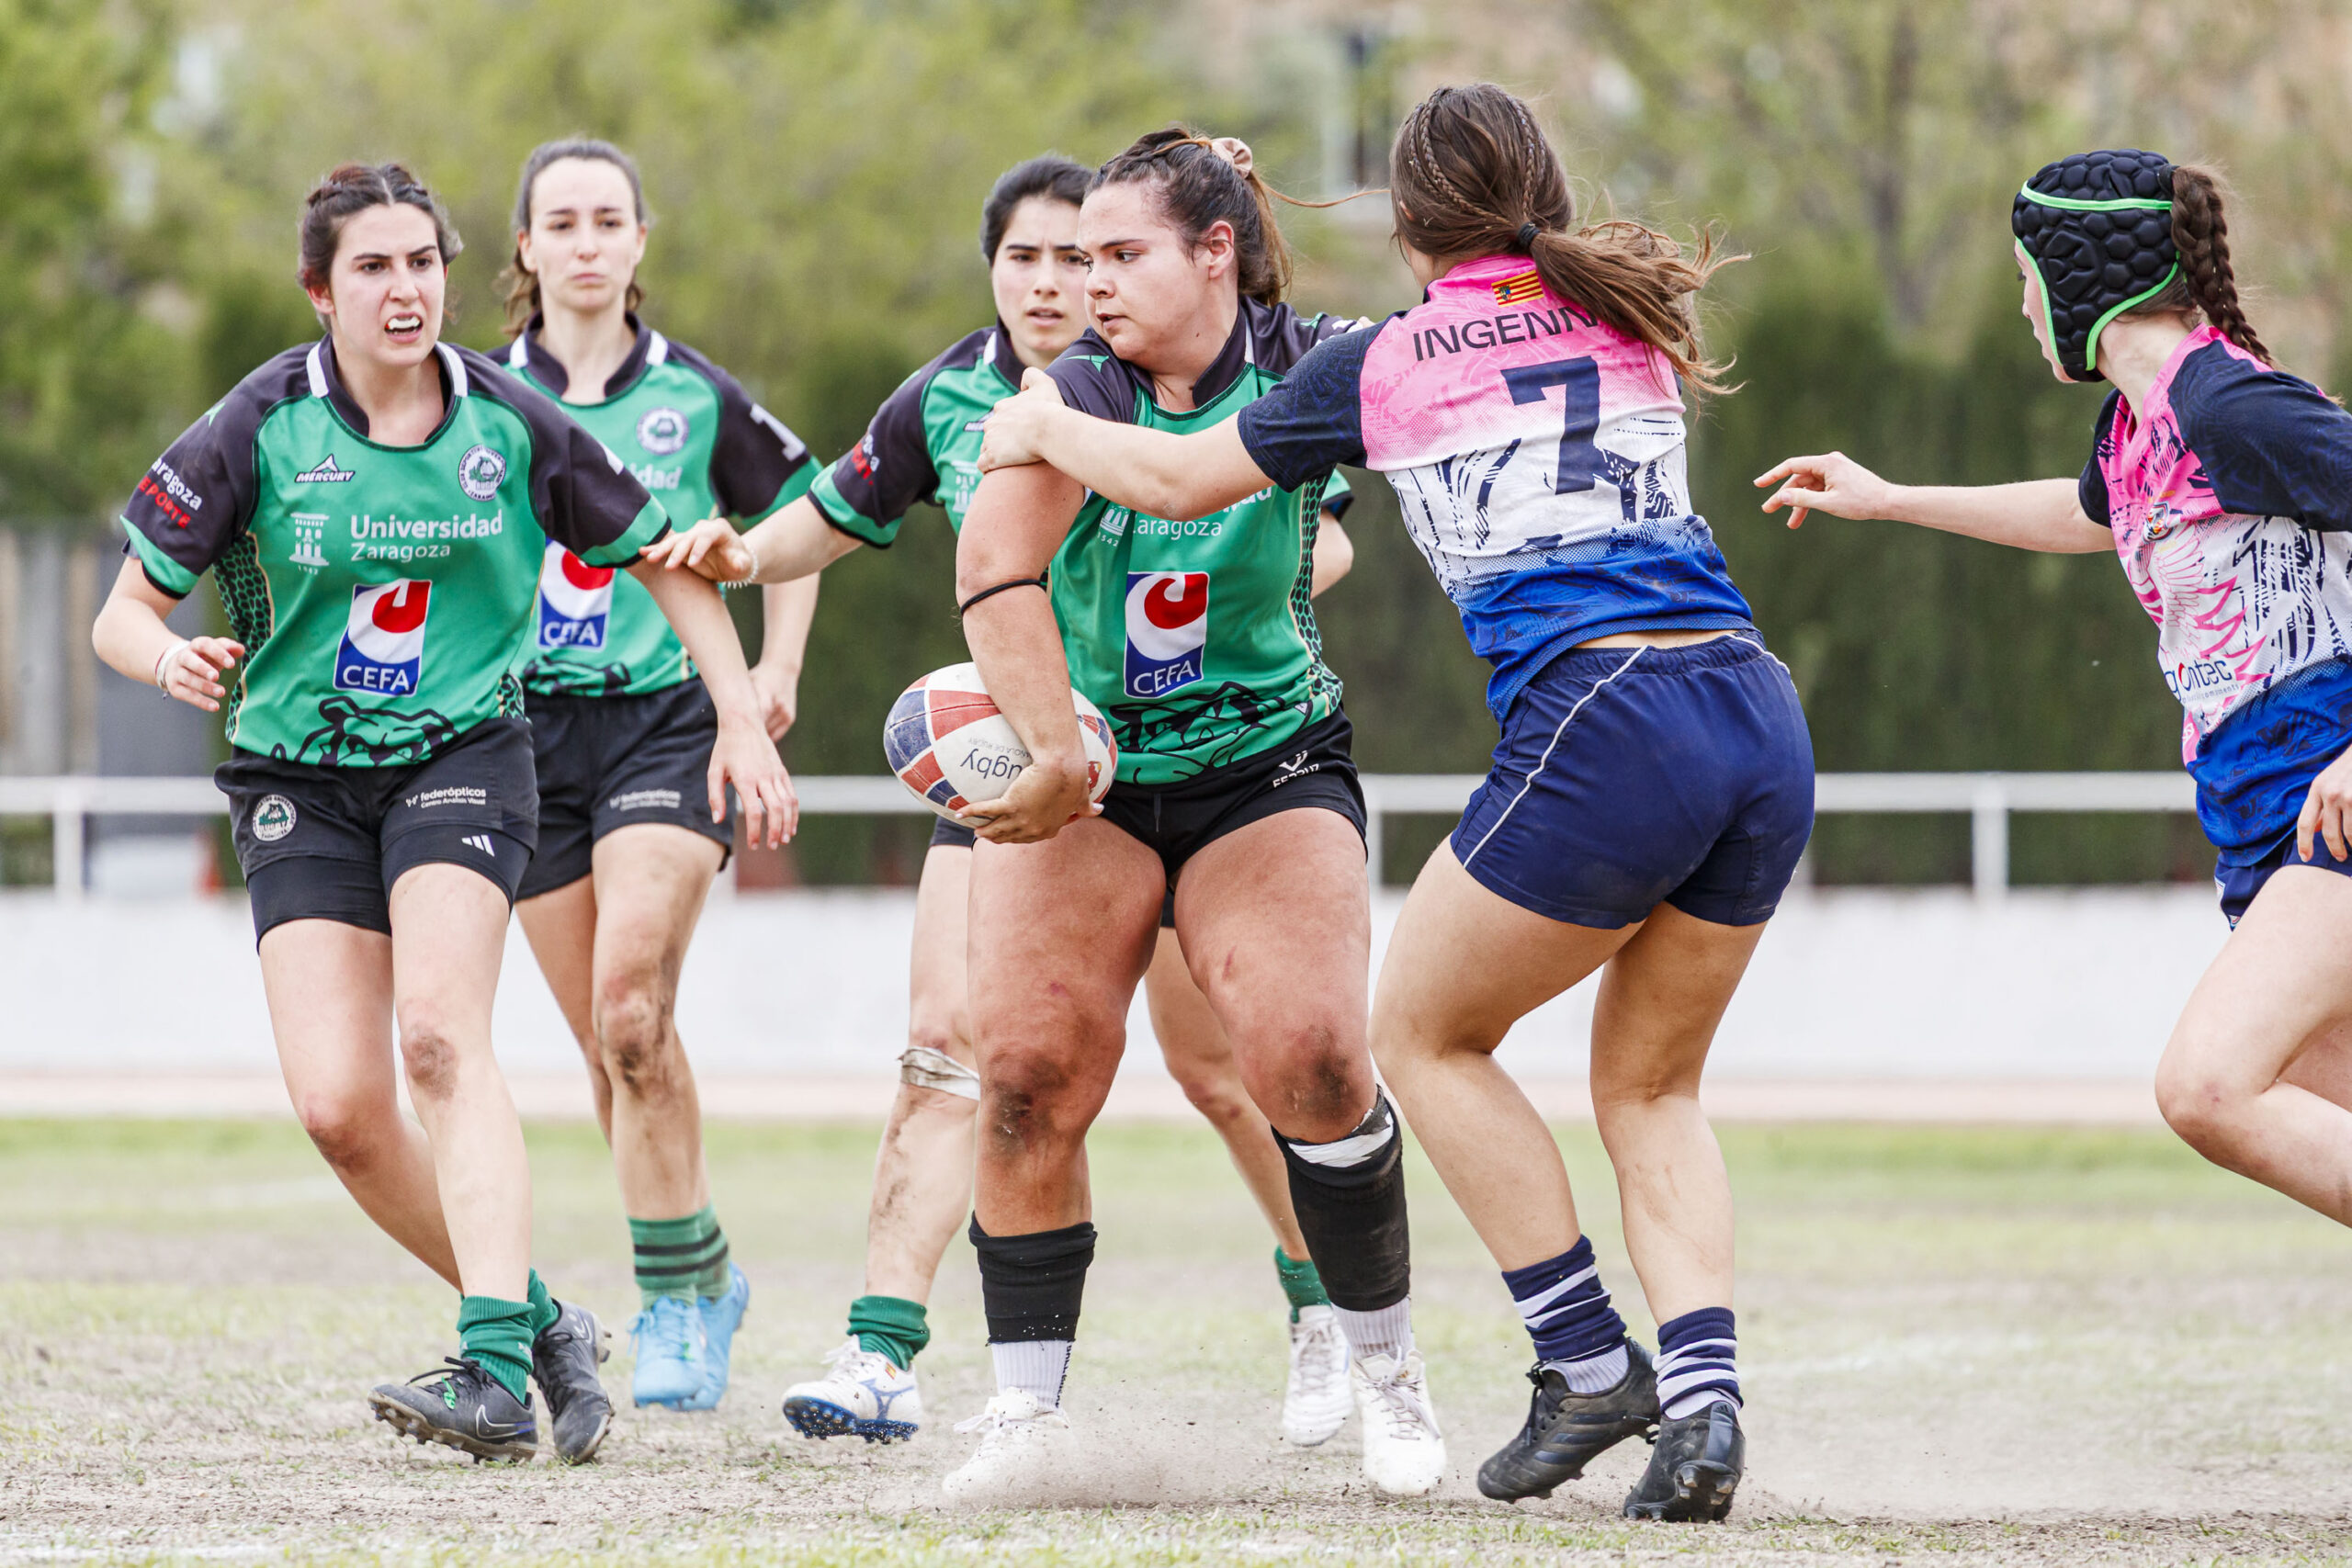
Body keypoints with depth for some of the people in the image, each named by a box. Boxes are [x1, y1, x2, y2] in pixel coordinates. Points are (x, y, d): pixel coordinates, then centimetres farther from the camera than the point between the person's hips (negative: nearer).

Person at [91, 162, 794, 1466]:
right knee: (337, 1105, -12)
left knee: (439, 1032, -26)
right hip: (299, 781, 1)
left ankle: (496, 1375, -33)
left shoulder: (509, 424, -5)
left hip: (461, 756, -1)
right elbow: (123, 613, -4)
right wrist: (174, 659, -27)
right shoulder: (262, 427, -8)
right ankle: (535, 1320, 8)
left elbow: (660, 559, 10)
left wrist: (742, 722, 4)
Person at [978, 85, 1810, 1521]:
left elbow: (1179, 481, 19)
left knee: (1426, 1033, 16)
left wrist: (1046, 430, 39)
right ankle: (1702, 1395, -2)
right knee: (1652, 1089, 18)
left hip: (1602, 724, -5)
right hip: (1764, 717, 5)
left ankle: (1591, 1363, 11)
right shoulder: (1633, 324, 19)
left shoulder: (1385, 363, 7)